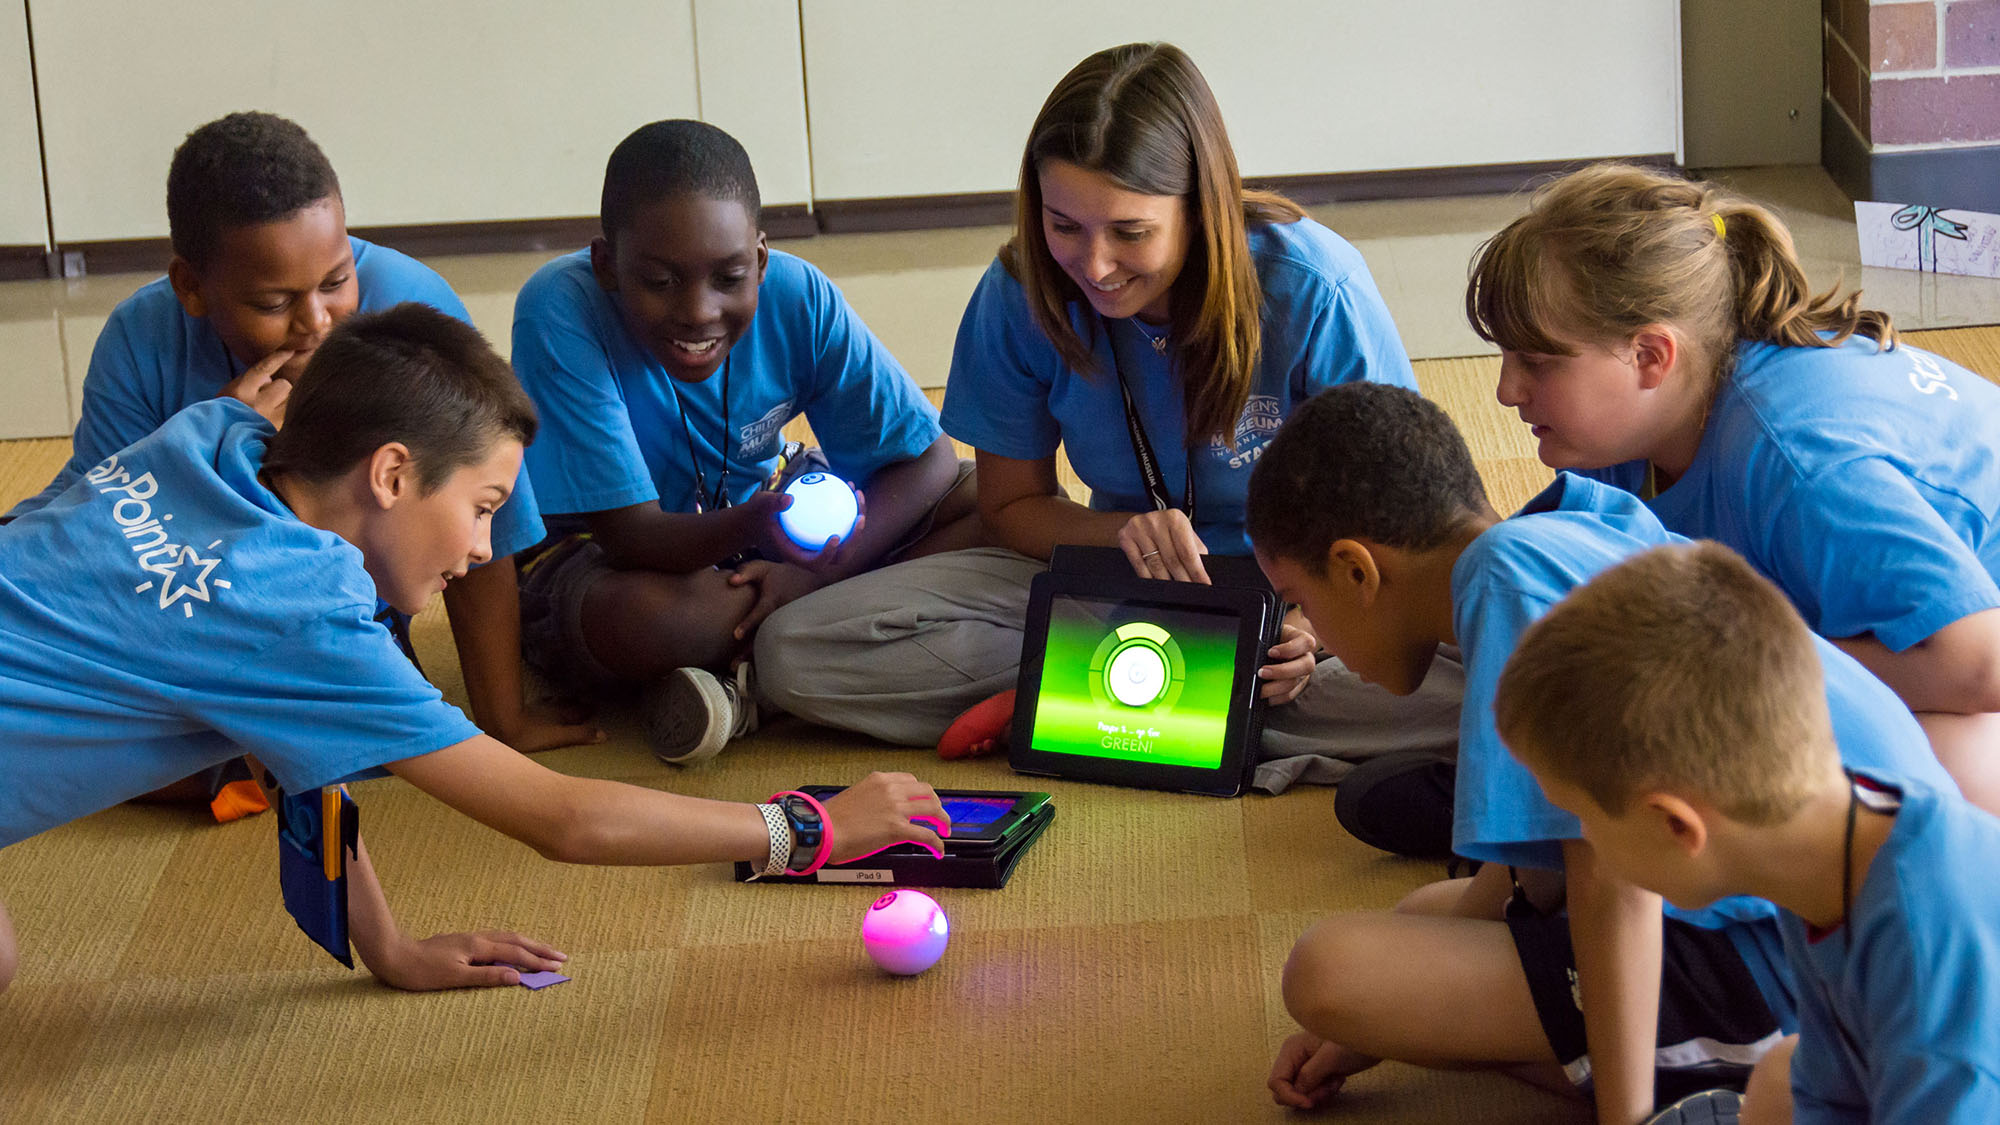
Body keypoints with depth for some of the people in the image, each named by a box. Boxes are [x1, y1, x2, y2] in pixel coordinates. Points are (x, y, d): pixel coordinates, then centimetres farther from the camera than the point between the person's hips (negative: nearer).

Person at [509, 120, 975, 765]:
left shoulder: (797, 297, -16)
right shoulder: (560, 313, -27)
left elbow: (928, 459, -9)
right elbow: (631, 534, -28)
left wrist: (817, 570, -25)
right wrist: (751, 529, -50)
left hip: (738, 553, 5)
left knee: (983, 501, -12)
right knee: (640, 616, -42)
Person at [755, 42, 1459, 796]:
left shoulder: (1310, 288, -19)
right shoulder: (1022, 296, -12)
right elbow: (1012, 506, 2)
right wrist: (1123, 533, -20)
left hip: (1300, 591, -2)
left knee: (1479, 684, -38)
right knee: (794, 652, -17)